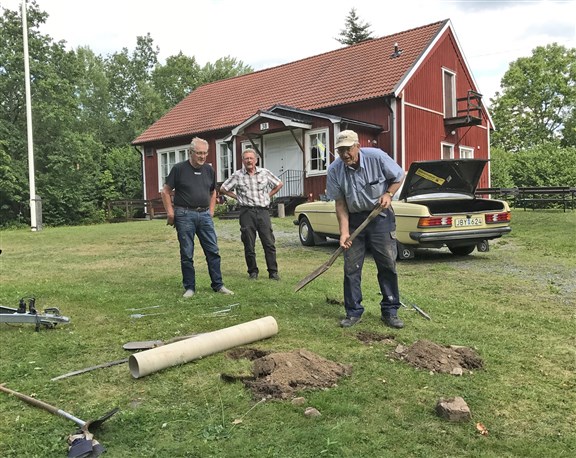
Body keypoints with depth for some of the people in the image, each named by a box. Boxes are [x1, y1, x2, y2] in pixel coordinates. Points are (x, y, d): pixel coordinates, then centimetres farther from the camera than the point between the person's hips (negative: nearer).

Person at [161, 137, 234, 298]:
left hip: (205, 215, 4)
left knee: (213, 251, 3)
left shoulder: (209, 170, 9)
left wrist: (211, 211, 11)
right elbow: (166, 191, 1)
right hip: (185, 215, -4)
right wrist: (171, 213, -5)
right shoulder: (179, 169, -4)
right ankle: (189, 287, 13)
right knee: (187, 254, 3)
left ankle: (218, 285, 12)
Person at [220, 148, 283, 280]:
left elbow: (279, 184, 19)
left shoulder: (265, 173, 7)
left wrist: (268, 195, 11)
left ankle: (273, 272, 4)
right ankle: (253, 272, 15)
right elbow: (223, 189, 9)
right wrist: (237, 197, 5)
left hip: (263, 211, 1)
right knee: (249, 245, 3)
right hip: (247, 212, -1)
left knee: (269, 243, -2)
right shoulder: (237, 175, 3)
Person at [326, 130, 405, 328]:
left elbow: (398, 177, 1)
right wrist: (344, 232, -15)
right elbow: (340, 204, -7)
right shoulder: (334, 170, -12)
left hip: (380, 215, -1)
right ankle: (353, 312, 13)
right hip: (353, 219, 1)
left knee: (387, 264, 2)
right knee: (351, 267, 1)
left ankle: (390, 311, 13)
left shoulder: (377, 157, -15)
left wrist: (388, 194, -16)